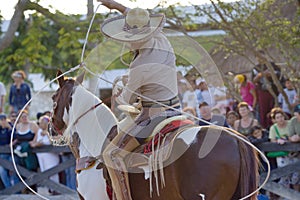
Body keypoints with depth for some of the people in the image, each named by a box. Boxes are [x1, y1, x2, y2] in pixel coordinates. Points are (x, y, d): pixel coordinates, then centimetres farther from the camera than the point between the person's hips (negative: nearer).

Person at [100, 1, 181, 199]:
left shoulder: (139, 67, -24)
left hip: (153, 116, -9)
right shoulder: (162, 41, -3)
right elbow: (147, 24, 21)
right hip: (175, 111, 9)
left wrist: (118, 95, 17)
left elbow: (128, 99, -7)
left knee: (113, 153, -10)